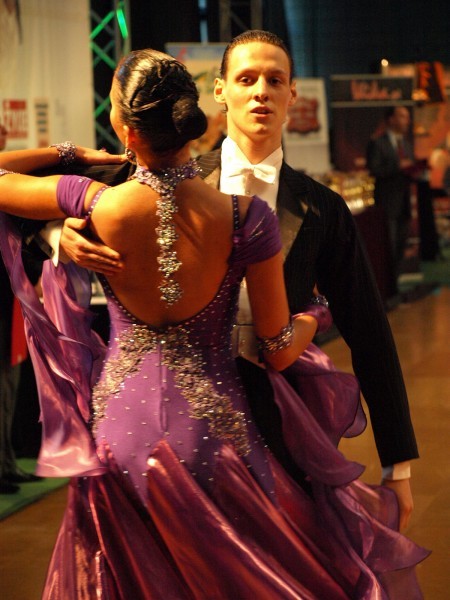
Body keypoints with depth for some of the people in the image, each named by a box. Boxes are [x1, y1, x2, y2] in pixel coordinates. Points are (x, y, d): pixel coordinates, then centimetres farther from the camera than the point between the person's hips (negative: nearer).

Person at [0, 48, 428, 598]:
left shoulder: (93, 205, -14)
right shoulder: (246, 217, -16)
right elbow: (279, 352, -7)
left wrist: (69, 154, 16)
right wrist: (316, 314, 14)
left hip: (119, 423, 1)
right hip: (212, 427, -1)